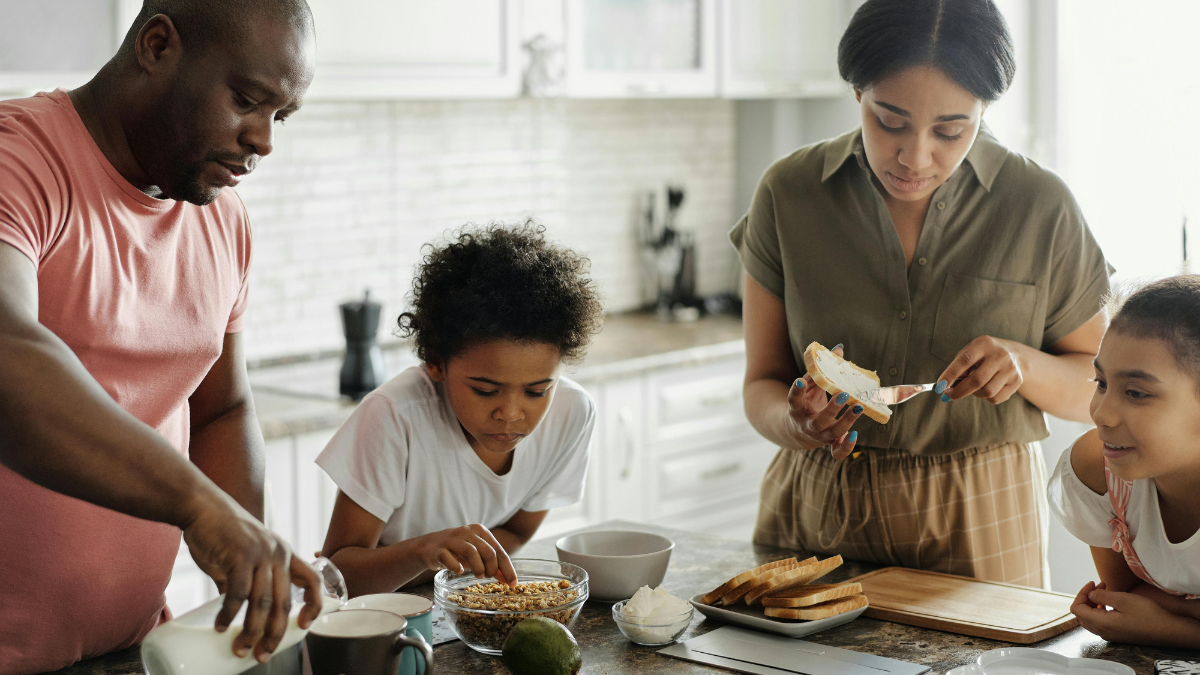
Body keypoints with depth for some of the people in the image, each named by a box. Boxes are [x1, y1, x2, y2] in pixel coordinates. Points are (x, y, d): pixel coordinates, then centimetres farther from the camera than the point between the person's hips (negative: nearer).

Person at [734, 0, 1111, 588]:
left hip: (980, 527, 0)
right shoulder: (788, 194, -5)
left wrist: (1025, 365, -17)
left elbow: (1099, 388, 3)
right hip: (816, 516, 1)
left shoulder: (1041, 207, -6)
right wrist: (795, 423, -23)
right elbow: (762, 385, 0)